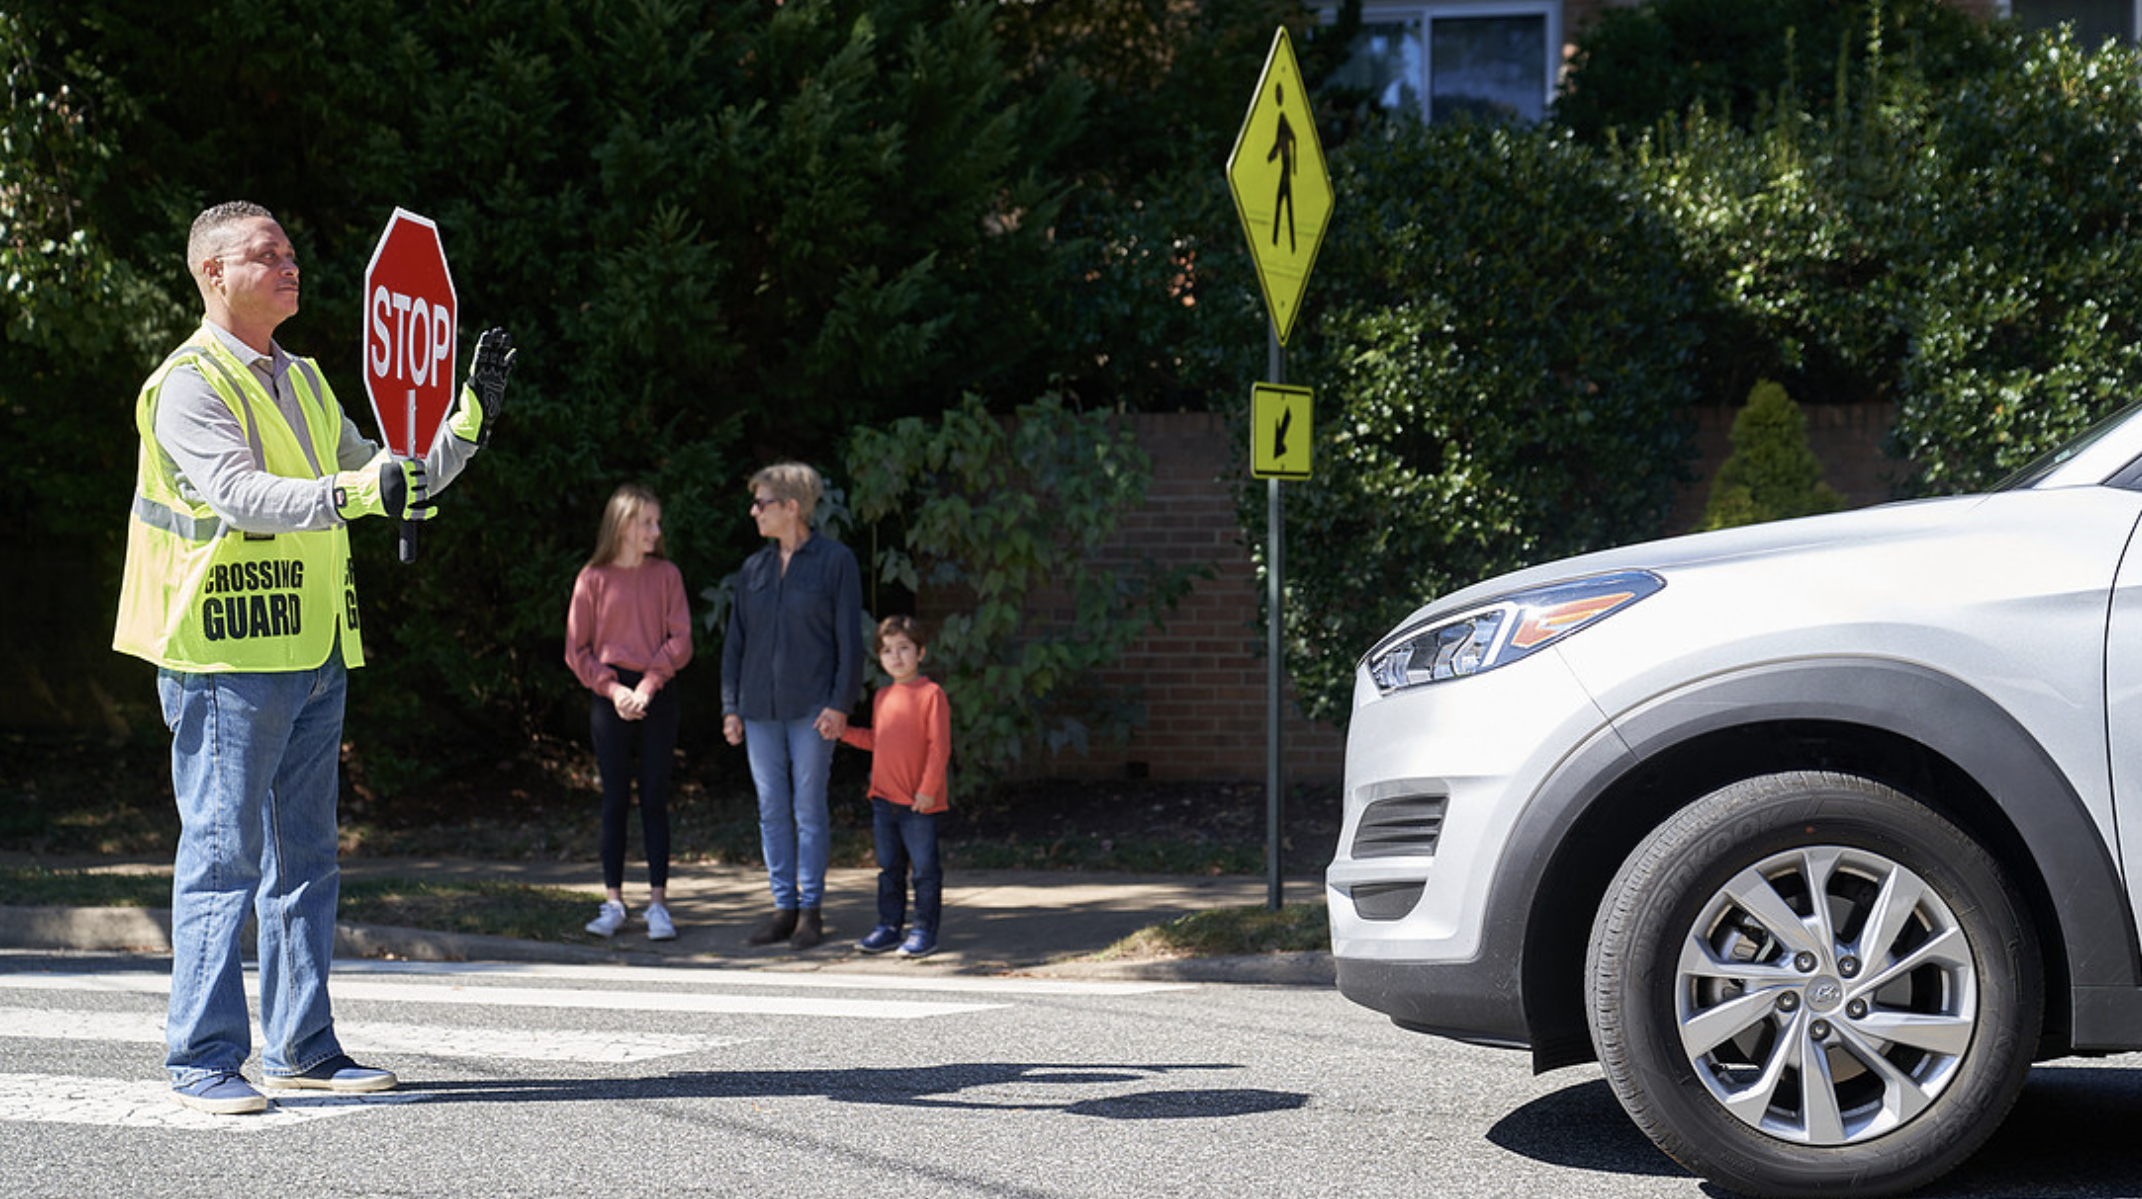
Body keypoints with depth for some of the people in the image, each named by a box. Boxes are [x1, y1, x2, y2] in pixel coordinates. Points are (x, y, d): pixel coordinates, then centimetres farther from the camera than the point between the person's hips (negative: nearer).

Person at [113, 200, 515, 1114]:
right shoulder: (188, 386, -8)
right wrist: (356, 492, -37)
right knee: (223, 857, -7)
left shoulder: (302, 381, 19)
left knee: (304, 860, 11)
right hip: (229, 657, -8)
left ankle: (302, 1047, 17)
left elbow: (386, 481, 21)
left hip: (312, 653, 8)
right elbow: (244, 496, -24)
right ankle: (202, 1059, -2)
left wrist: (470, 420, 8)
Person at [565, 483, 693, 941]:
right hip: (609, 698, 0)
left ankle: (658, 903, 4)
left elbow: (680, 640, 0)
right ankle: (613, 904, 7)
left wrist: (648, 685, -12)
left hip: (657, 698, 1)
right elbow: (577, 650, 2)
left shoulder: (666, 575, 5)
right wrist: (611, 688, -10)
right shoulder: (593, 578, 1)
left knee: (655, 801, 1)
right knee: (614, 801, 3)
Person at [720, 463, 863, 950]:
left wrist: (840, 704, -11)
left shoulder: (835, 562, -1)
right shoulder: (753, 570, 12)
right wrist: (731, 706, 8)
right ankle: (784, 907, 12)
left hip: (812, 708, -5)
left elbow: (850, 639, -3)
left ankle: (811, 909, 5)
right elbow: (735, 641, 15)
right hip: (760, 709, 5)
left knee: (810, 809, -2)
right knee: (772, 810, 5)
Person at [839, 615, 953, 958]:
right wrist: (843, 731, 10)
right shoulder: (882, 697, 12)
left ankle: (924, 931, 7)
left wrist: (927, 789, -15)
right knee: (889, 868, 13)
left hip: (919, 802, -7)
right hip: (884, 798, 7)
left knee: (925, 868, 0)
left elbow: (939, 747, -12)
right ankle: (888, 926, 21)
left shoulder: (932, 694, -9)